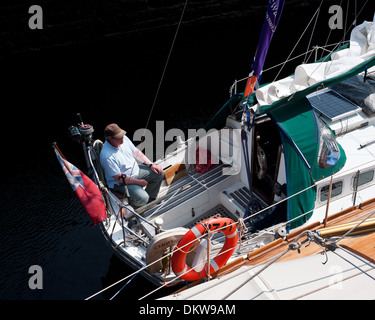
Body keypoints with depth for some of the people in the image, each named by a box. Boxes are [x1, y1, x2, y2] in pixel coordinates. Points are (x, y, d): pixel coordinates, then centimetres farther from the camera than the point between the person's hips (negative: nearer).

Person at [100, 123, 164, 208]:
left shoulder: (124, 138, -9)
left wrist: (151, 165, -1)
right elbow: (119, 177, -26)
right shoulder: (107, 156, -32)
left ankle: (151, 198, 24)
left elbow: (136, 152, 7)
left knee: (159, 173, 5)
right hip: (120, 183, -8)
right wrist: (139, 182, -19)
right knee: (142, 198, -26)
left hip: (135, 170, 8)